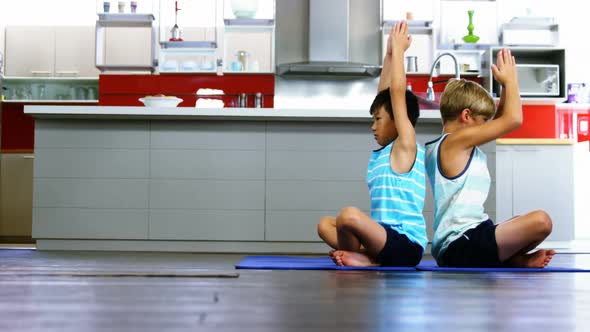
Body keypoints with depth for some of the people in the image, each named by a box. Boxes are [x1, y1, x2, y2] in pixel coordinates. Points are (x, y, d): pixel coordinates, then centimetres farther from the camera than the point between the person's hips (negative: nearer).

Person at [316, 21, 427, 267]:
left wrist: (398, 50, -2)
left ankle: (354, 255, -3)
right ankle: (369, 259, -8)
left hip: (405, 246, -10)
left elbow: (398, 92, -10)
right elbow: (384, 95, 18)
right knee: (325, 225, 13)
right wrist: (390, 54, 19)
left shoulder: (406, 146, -6)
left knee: (349, 215, -32)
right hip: (388, 240, 10)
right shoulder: (384, 152, 16)